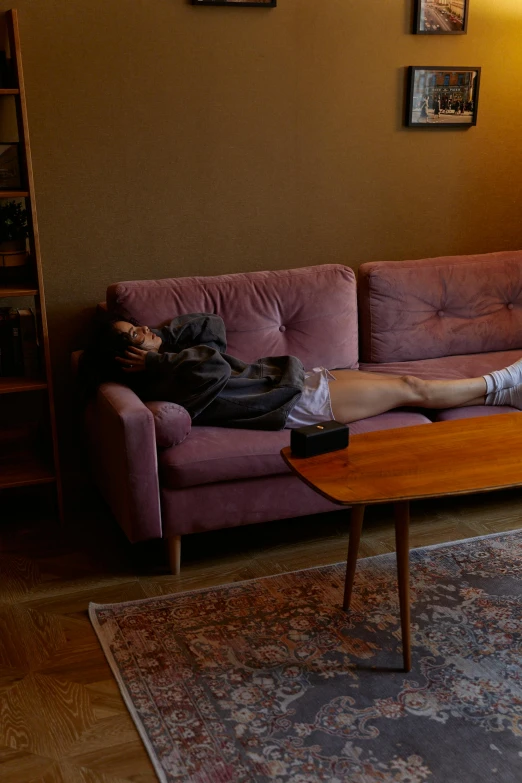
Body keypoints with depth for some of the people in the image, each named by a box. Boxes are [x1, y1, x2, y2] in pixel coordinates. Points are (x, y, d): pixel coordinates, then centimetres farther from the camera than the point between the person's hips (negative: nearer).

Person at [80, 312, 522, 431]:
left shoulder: (168, 359, 9)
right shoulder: (168, 383, -18)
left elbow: (213, 326, 10)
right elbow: (212, 363, -32)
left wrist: (164, 336, 0)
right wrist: (153, 361, -21)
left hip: (296, 380, 9)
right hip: (297, 404, -9)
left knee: (406, 384, 9)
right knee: (411, 390, -1)